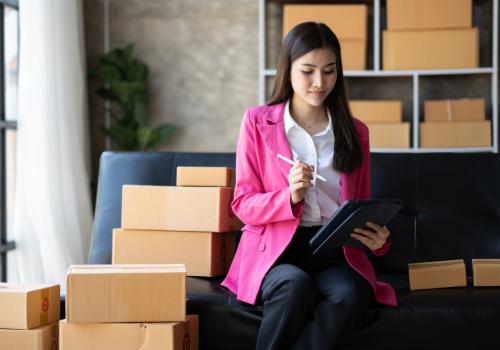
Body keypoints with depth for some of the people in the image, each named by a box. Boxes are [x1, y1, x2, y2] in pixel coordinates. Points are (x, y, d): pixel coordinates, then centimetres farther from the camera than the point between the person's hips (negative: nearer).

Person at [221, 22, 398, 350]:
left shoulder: (355, 132, 12)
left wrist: (377, 238, -6)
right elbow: (243, 204, 2)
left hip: (336, 250, 2)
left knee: (351, 294, -34)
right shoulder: (258, 122, 4)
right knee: (296, 285, -37)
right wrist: (290, 196, -18)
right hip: (275, 249, -2)